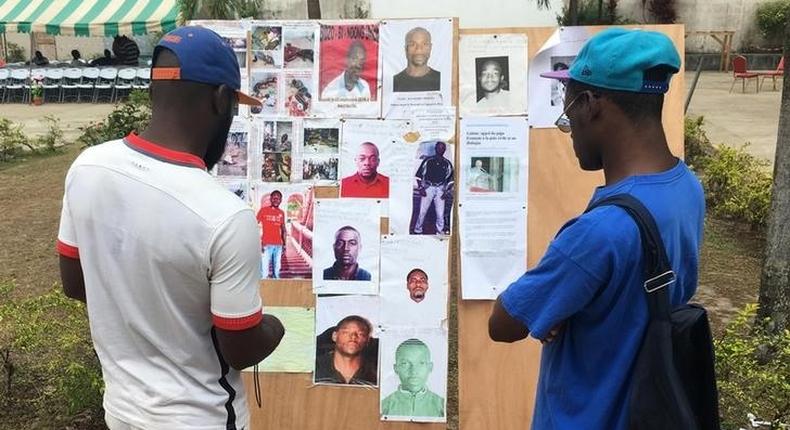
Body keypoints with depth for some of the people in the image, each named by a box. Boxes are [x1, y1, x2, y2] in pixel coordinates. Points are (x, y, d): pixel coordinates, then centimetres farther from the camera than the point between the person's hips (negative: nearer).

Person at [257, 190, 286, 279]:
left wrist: (284, 244, 13)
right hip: (266, 245, -4)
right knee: (264, 270, -9)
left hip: (278, 245, 4)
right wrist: (259, 242, -12)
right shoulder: (263, 210, -1)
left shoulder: (281, 213, 12)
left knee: (277, 269, 9)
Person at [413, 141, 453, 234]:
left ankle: (440, 233, 10)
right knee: (422, 211, -3)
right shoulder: (428, 160, 3)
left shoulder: (447, 163, 8)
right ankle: (417, 231, 9)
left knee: (440, 213, -2)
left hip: (440, 190, 1)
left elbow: (451, 179, 11)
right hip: (428, 188, -1)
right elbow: (419, 175, 3)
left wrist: (448, 192, 2)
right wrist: (420, 188, -5)